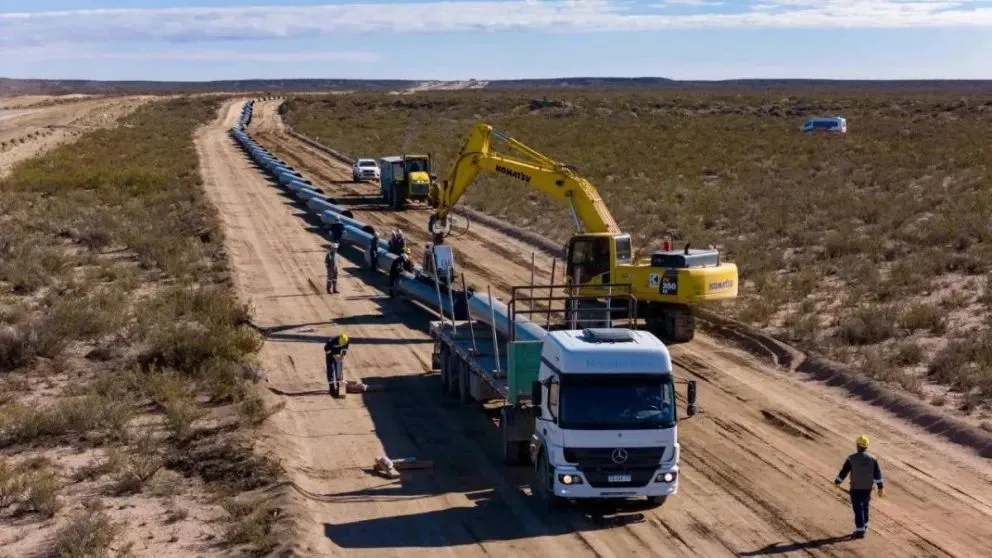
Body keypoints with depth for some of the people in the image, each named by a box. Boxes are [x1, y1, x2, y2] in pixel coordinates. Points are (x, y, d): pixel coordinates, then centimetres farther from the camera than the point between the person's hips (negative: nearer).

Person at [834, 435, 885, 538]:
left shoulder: (851, 458, -12)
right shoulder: (872, 459, -4)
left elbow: (843, 471, -5)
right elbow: (877, 474, -3)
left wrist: (837, 482, 9)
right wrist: (880, 487, 2)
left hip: (855, 489, -3)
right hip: (868, 488, 3)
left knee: (858, 509, 1)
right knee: (865, 507, 22)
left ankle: (860, 531, -1)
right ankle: (864, 527, 35)